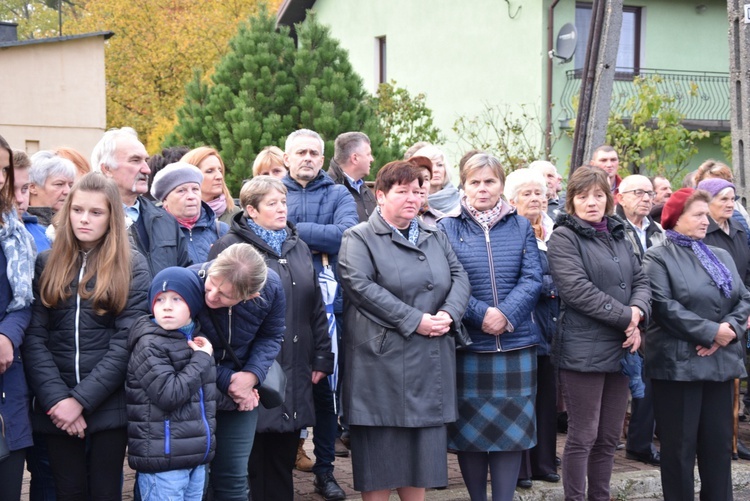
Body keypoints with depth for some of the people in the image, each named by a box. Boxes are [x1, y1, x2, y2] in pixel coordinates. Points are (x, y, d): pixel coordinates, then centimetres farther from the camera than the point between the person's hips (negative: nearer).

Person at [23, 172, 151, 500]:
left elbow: (127, 340, -7)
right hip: (56, 406, 2)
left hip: (109, 405, -1)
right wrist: (56, 398, -13)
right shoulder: (46, 264, 7)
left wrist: (81, 399, -14)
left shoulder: (133, 267, 1)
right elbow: (34, 337, -1)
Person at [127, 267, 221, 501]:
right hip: (162, 458, -8)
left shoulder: (198, 341, 14)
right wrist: (202, 359, -13)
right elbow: (169, 394, -22)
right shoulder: (148, 346, -11)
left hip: (196, 456, 8)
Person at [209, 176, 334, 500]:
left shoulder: (297, 247, 16)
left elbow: (316, 306, 17)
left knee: (284, 458, 12)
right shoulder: (231, 247, -5)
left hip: (295, 373, 6)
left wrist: (322, 357, 12)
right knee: (255, 464, 1)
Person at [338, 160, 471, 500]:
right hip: (383, 360, -5)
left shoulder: (435, 237, 17)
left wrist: (448, 313, -10)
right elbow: (361, 287, -15)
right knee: (381, 447, 0)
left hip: (431, 362, 5)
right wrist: (414, 320, -18)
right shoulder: (359, 238, -2)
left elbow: (459, 277, 11)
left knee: (422, 445, 9)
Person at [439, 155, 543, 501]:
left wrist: (505, 315, -15)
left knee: (512, 426, 3)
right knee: (470, 426, 4)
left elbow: (532, 279, 0)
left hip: (517, 342, 2)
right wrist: (481, 315, -18)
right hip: (467, 343, -2)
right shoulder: (446, 228, 3)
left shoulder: (521, 226, 9)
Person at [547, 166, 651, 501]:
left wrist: (638, 312, -10)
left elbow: (640, 281, 12)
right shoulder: (563, 238, -6)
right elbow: (577, 289, -18)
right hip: (583, 350, -7)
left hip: (620, 348, 7)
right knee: (583, 436, -1)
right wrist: (626, 317, -16)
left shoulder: (618, 235, 15)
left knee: (609, 437, 12)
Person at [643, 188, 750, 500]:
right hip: (679, 363, -6)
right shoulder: (658, 257, -4)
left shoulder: (721, 257, 16)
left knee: (719, 442, 10)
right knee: (680, 444, 2)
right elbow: (665, 306, -16)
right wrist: (711, 331, -17)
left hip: (721, 361, 6)